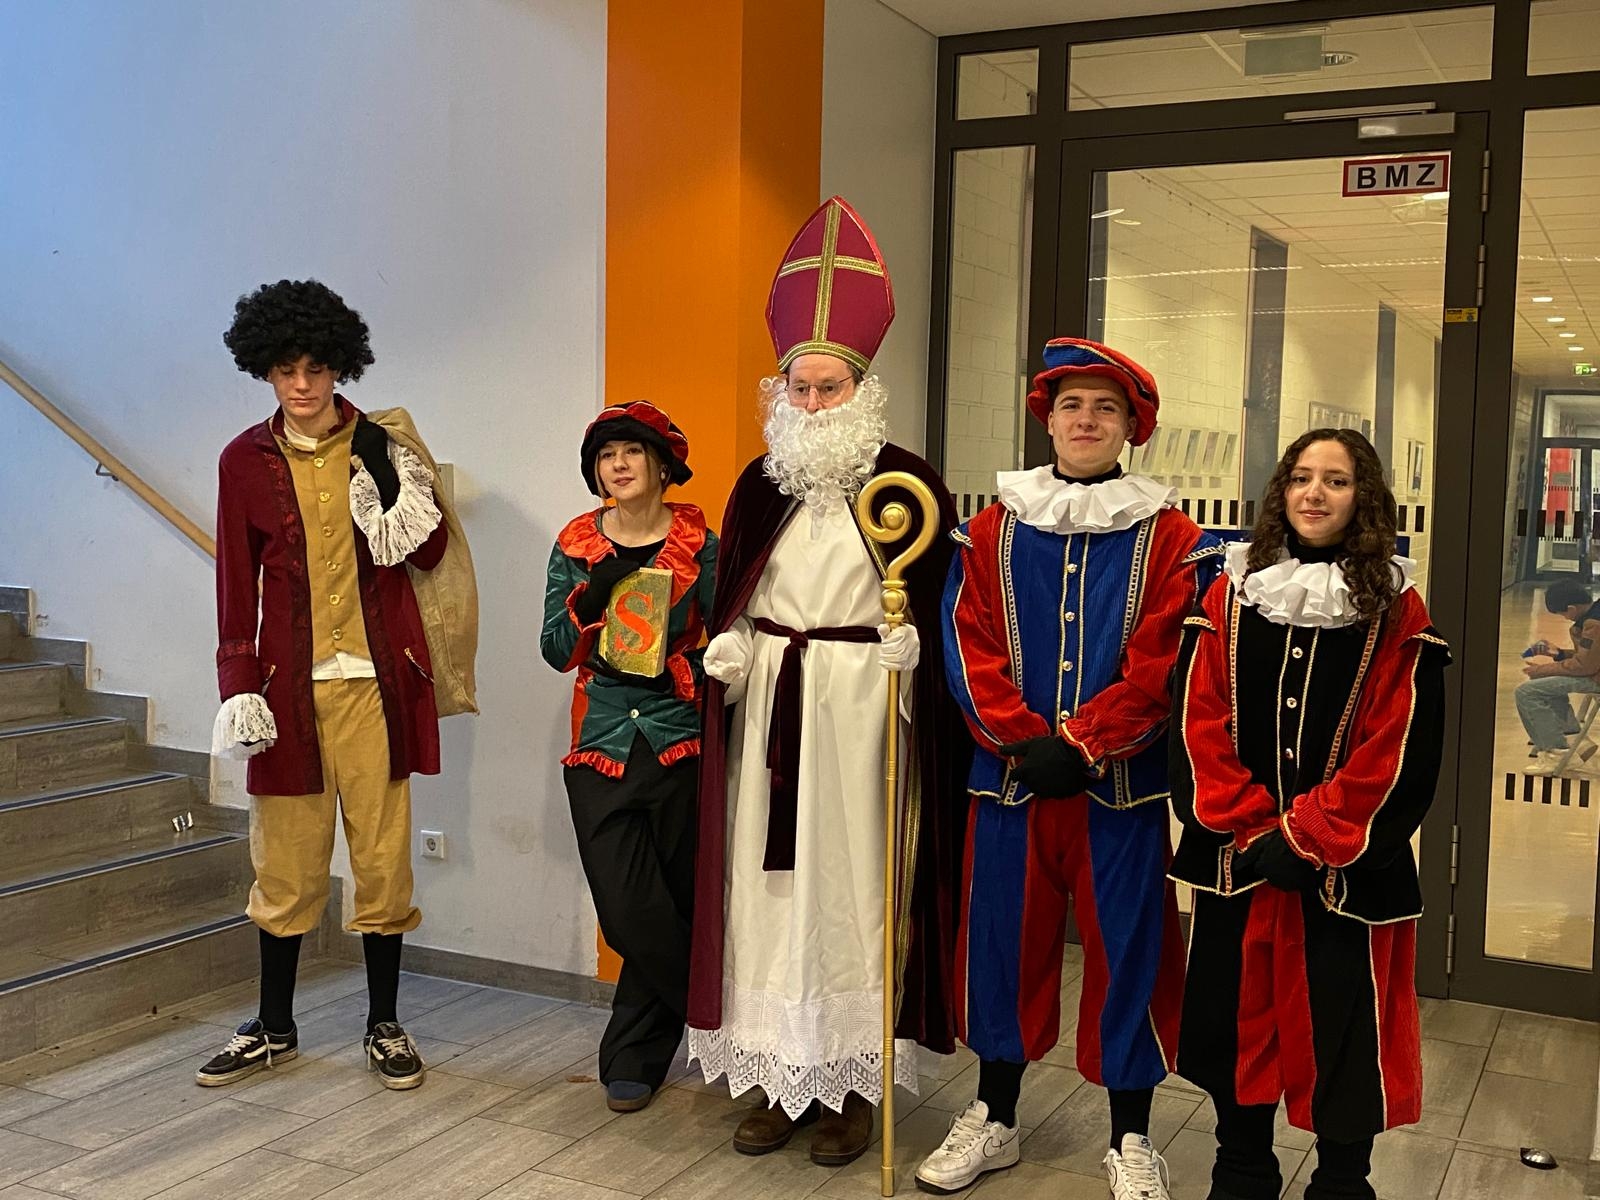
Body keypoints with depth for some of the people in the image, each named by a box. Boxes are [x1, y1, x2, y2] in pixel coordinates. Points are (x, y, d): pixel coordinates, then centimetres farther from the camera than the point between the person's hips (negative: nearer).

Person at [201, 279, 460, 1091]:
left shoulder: (382, 448, 3)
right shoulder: (246, 461, 4)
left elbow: (430, 555, 6)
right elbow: (236, 585, 5)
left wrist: (409, 506, -14)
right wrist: (239, 688, -1)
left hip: (373, 680, 0)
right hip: (289, 682, 1)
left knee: (383, 855, 4)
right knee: (285, 861, 8)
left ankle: (384, 1025, 19)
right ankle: (274, 1028, 25)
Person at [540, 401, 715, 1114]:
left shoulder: (698, 545, 1)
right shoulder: (576, 545, 7)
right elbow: (555, 650, 4)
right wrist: (589, 601, -13)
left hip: (679, 742, -1)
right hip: (602, 744, 2)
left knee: (675, 903, 2)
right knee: (631, 911, -4)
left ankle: (633, 1057, 22)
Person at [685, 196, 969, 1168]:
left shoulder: (908, 483, -3)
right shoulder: (760, 484, 10)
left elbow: (938, 602, -2)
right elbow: (730, 597, 15)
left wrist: (907, 644, -19)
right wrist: (728, 649, -2)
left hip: (862, 708, -4)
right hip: (768, 704, 4)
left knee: (850, 881, 1)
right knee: (769, 881, 5)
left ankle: (852, 1080, 14)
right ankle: (782, 1074, 18)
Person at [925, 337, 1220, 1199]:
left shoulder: (1169, 537, 1)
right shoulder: (995, 528, 7)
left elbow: (1161, 664, -7)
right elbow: (969, 645, -1)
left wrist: (1081, 744, -15)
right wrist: (1023, 740, -12)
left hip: (1122, 779, -2)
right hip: (1009, 772, 2)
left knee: (1127, 948, 4)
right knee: (1002, 941, 10)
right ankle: (993, 1118, 26)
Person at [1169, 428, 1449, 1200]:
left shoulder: (1396, 611, -2)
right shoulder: (1232, 593, 4)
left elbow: (1399, 749, -8)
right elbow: (1198, 722, -1)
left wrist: (1308, 840, -13)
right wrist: (1251, 830, -10)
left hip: (1345, 868, -2)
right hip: (1235, 857, 2)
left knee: (1342, 1030, 4)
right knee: (1235, 1020, 11)